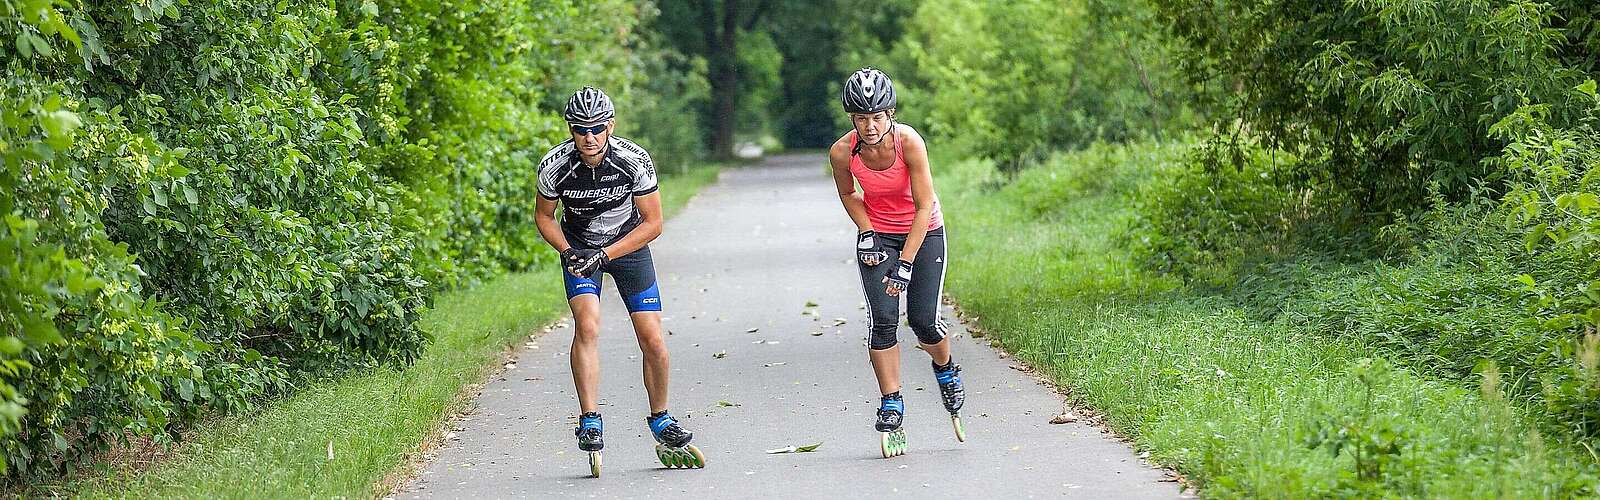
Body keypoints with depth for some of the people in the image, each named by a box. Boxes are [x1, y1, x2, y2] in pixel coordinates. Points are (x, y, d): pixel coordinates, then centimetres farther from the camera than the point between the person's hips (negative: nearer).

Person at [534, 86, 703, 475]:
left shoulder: (634, 161, -26)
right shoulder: (554, 166, -23)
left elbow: (653, 223, -18)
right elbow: (544, 217, -4)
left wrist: (605, 255, -26)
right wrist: (568, 252, -22)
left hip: (628, 244, 0)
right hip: (579, 246, 0)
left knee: (653, 342, -5)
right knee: (587, 325, -25)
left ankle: (661, 422, 18)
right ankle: (590, 422, -19)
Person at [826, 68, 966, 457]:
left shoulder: (909, 142, -28)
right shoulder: (842, 152, -19)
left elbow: (924, 206, -23)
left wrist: (906, 264, -26)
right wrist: (867, 233, -11)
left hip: (923, 232, -2)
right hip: (877, 236, 2)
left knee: (924, 322, -9)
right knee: (882, 320, -13)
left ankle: (947, 371, 25)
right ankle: (891, 410, -5)